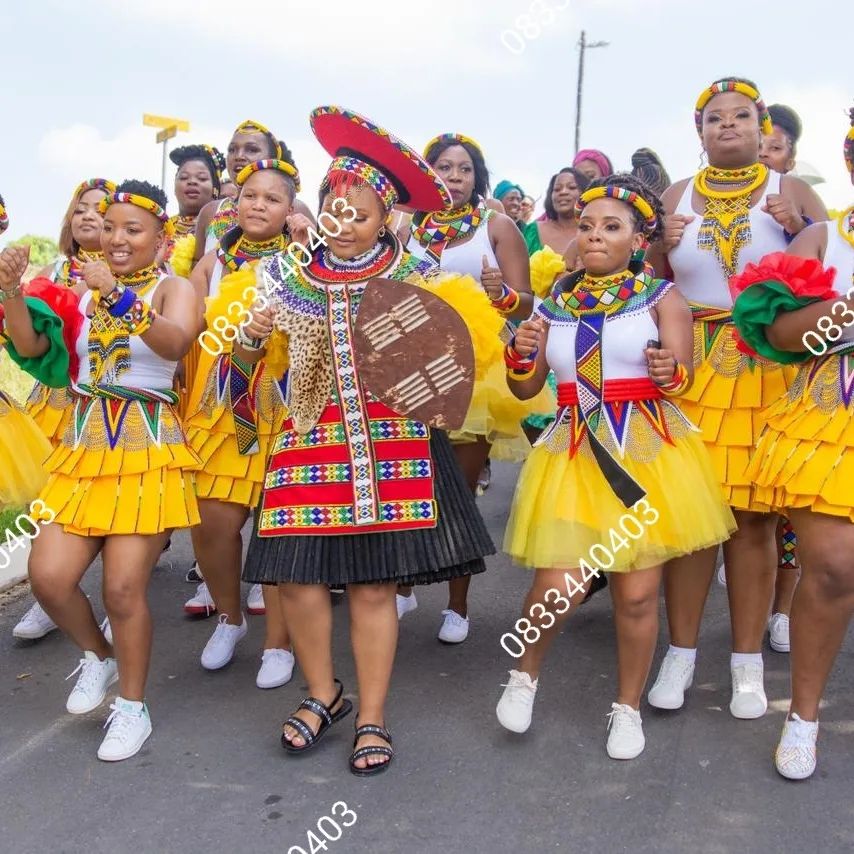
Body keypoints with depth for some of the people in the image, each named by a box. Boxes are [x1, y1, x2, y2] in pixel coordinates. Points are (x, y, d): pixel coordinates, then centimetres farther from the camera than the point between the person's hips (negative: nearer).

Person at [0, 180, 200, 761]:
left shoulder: (174, 288, 0)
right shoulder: (84, 291, 12)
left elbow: (175, 344, -22)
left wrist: (119, 296, -35)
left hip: (148, 450, -4)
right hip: (85, 447, 5)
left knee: (123, 589, -5)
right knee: (49, 576, -5)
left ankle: (133, 707, 17)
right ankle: (98, 657, 26)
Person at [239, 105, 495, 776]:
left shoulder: (413, 279, 3)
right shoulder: (290, 280, 9)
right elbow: (255, 359, 16)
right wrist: (252, 339, -6)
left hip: (389, 442, -2)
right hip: (311, 441, 3)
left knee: (374, 583, -1)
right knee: (296, 574, -1)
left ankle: (372, 718, 19)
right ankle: (324, 693, 27)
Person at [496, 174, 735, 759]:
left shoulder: (662, 298, 1)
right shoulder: (556, 304, 9)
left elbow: (680, 374, -10)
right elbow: (525, 389, 11)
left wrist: (669, 373, -33)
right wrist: (521, 354, -10)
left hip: (648, 455, -1)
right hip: (574, 456, 2)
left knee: (638, 594, 3)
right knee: (559, 587, -8)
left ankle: (628, 707, 26)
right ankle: (525, 674, 23)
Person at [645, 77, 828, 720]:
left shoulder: (791, 191, 6)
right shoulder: (678, 196, 12)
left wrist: (800, 231, -14)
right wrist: (663, 247, -4)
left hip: (768, 367, -1)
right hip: (689, 365, 1)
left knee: (753, 514, -1)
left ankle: (748, 661, 13)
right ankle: (681, 653, 13)